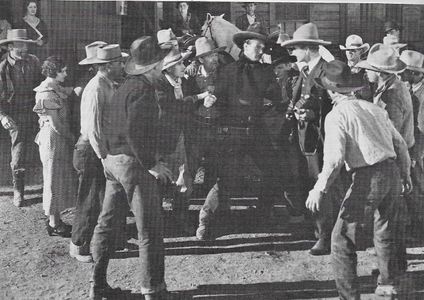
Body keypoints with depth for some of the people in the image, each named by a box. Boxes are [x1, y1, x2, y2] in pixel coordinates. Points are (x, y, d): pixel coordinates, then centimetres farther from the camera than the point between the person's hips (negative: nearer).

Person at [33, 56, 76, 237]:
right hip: (53, 140, -10)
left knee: (61, 181, 15)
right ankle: (54, 224, 9)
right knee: (54, 182, -1)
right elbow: (56, 123, -18)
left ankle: (55, 220, 23)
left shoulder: (56, 89, 12)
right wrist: (72, 139, -8)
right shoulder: (47, 94, -19)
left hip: (61, 139, 10)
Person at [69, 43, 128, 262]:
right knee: (90, 202, 2)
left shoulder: (110, 86, 9)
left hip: (105, 149, 9)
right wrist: (105, 157, -21)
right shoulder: (95, 89, -20)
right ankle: (78, 246, 16)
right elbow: (93, 130, -24)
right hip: (91, 151, -9)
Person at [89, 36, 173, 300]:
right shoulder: (142, 90, -16)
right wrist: (151, 164, -19)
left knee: (106, 222, 15)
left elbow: (106, 123, 17)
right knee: (151, 229, -3)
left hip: (112, 160, 10)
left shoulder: (124, 87, 13)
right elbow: (134, 132, -24)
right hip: (132, 162, -10)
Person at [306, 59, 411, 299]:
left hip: (368, 178, -7)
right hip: (392, 172, 8)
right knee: (385, 233, 26)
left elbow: (334, 159, -17)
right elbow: (400, 144, 17)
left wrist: (319, 190, -11)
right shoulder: (375, 108, 13)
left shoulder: (336, 115, -7)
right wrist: (406, 173, 30)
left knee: (343, 240, 1)